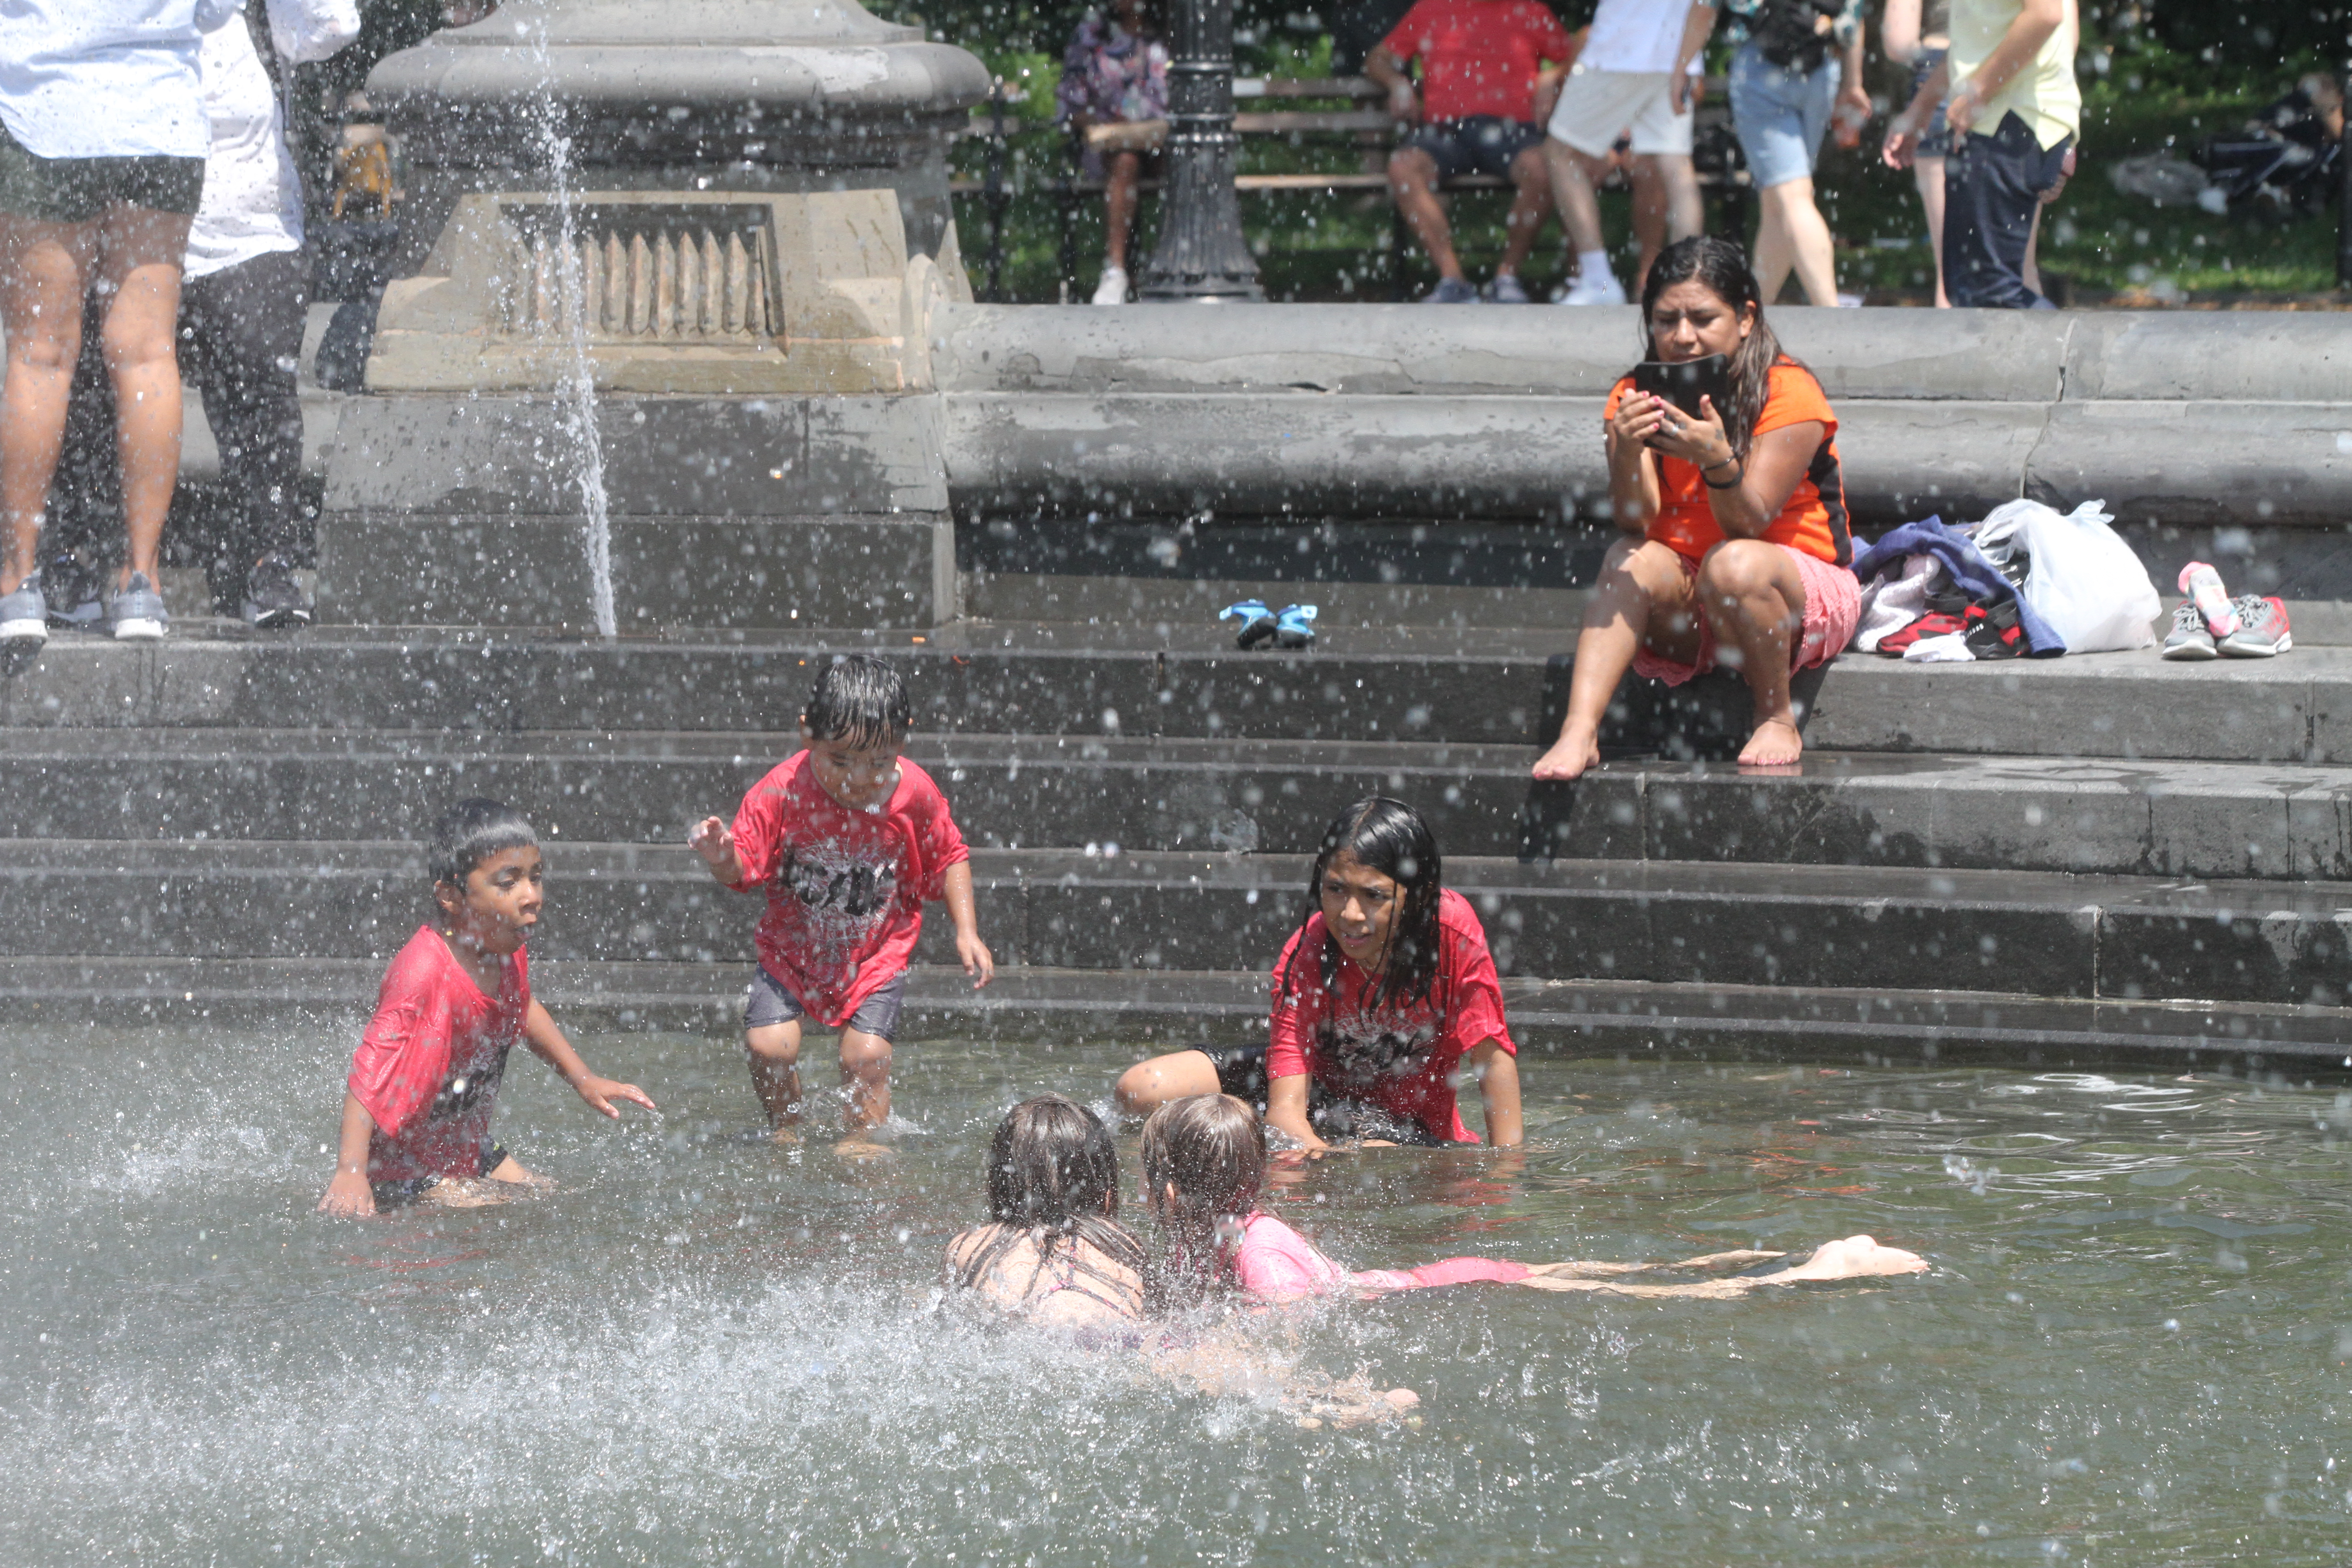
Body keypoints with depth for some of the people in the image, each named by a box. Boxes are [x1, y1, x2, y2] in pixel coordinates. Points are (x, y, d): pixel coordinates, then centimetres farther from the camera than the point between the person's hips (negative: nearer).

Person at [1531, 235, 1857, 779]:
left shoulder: (1789, 393, -13)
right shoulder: (1636, 398, -2)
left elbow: (1748, 524, -23)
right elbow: (1637, 521, -17)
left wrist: (1718, 462, -43)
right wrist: (1626, 452, -37)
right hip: (1684, 609, 3)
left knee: (1734, 565, -33)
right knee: (1632, 561, -26)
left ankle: (1778, 720, -13)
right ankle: (1579, 731, -38)